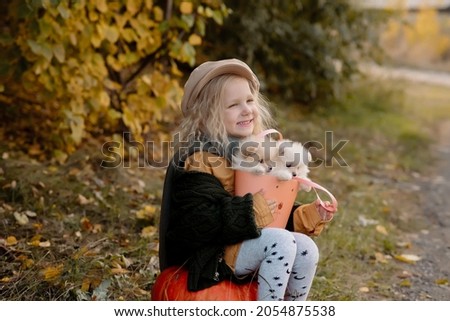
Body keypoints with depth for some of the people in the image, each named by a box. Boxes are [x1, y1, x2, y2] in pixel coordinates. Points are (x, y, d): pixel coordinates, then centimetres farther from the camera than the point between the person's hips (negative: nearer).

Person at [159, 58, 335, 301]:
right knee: (281, 242, -25)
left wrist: (305, 216, 5)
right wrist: (250, 212, -28)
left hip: (246, 242, 8)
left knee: (305, 248, -11)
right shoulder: (199, 159, -16)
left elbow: (274, 213, 19)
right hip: (208, 256, -8)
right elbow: (199, 222, -26)